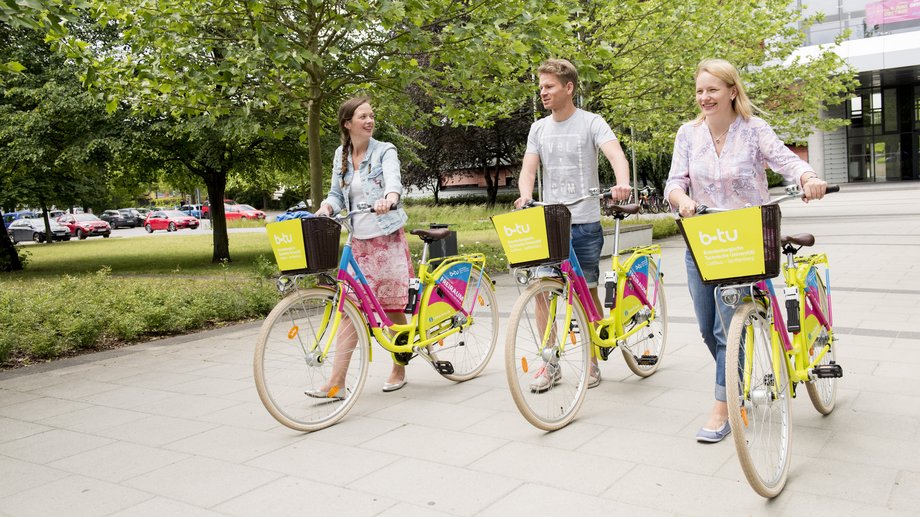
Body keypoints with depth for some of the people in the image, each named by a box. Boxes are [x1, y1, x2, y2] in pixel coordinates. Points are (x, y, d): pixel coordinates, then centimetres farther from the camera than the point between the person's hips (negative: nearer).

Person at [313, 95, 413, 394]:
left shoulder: (385, 151, -3)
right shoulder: (341, 155, 10)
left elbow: (393, 179, -22)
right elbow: (337, 194, 12)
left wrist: (389, 198, -45)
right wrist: (325, 207, -12)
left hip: (387, 237, -3)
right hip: (357, 240, 4)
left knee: (392, 306, 3)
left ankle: (399, 369, 23)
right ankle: (337, 381, 0)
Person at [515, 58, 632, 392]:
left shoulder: (591, 123, -4)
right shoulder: (539, 128, 10)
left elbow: (616, 155, -19)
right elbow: (528, 169, 3)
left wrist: (622, 183, -41)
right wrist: (525, 196, -19)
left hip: (584, 223, -4)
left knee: (588, 292, 6)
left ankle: (592, 362, 23)